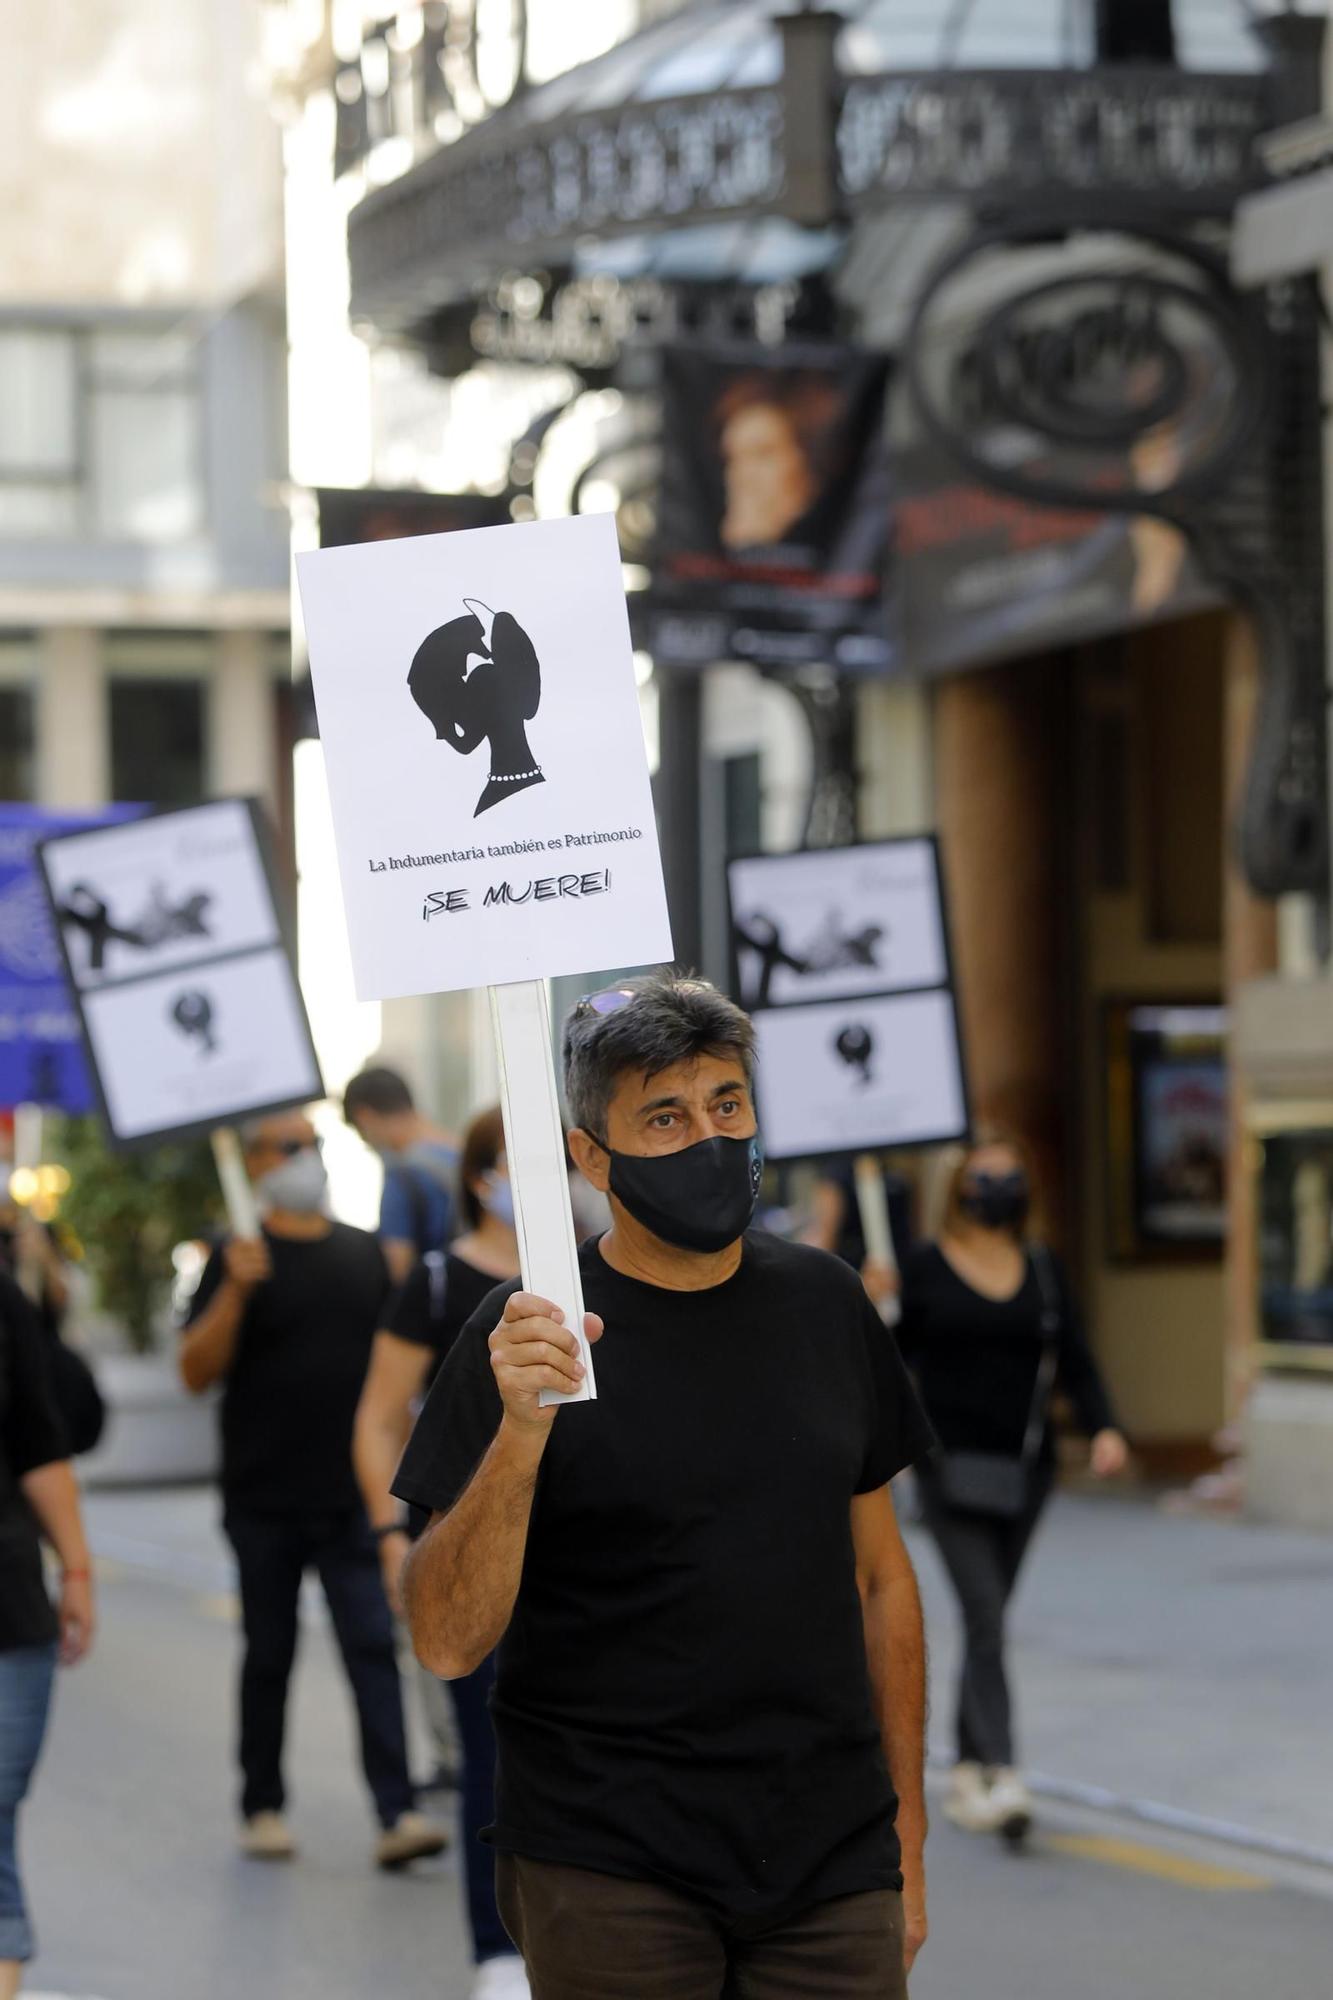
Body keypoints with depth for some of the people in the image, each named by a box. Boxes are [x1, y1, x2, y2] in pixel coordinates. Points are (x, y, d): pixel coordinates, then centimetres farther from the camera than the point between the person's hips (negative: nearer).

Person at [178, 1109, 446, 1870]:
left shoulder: (365, 1253, 10)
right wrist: (233, 1292, -23)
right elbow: (198, 1372, -9)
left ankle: (398, 1812, -11)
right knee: (269, 1657, 8)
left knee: (374, 1648, -6)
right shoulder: (242, 1258, -2)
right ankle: (264, 1807, 20)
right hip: (265, 1501, -2)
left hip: (352, 1498, 2)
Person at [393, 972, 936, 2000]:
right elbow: (449, 1639, -13)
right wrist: (522, 1430, -26)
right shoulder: (527, 1333, -7)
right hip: (609, 1875, -3)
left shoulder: (825, 1301, 7)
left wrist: (908, 1837, 11)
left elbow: (880, 1576, 13)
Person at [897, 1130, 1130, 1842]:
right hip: (951, 1464, -4)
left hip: (1025, 1466, 4)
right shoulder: (925, 1268, 0)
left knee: (988, 1617, 11)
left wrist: (1103, 1428, -7)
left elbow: (1074, 1360, 6)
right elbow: (897, 1355, 3)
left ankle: (966, 1769, 23)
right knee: (985, 1616, -15)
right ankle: (1000, 1777, -23)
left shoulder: (1043, 1269, 11)